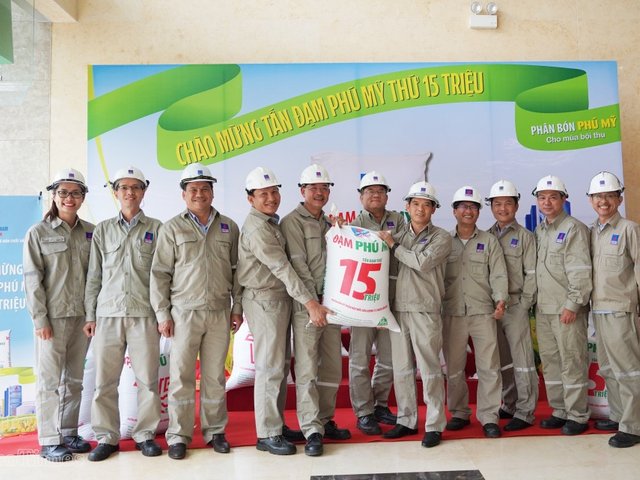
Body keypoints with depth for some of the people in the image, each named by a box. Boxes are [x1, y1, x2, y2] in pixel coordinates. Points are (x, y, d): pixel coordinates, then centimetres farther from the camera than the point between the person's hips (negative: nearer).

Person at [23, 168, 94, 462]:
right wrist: (40, 318, -11)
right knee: (50, 379, 2)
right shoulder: (38, 233, -2)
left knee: (74, 379, 11)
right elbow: (33, 280, -5)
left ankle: (69, 433, 23)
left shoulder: (90, 232, 7)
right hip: (53, 316, -4)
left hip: (82, 315, 4)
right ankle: (49, 441, 11)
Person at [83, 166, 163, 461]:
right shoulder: (102, 230, 12)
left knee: (147, 378, 2)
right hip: (108, 314, 2)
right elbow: (94, 276, 11)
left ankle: (145, 434, 16)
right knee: (104, 380, 3)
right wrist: (90, 315, 6)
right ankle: (106, 437, 16)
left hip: (144, 314, -1)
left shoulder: (155, 229, 7)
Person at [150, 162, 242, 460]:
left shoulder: (229, 227, 9)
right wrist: (162, 314, -4)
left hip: (220, 313, 2)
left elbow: (237, 270, 11)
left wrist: (237, 306, 7)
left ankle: (215, 431, 21)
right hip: (184, 312, -2)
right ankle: (178, 436, 14)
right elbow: (160, 273, 1)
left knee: (215, 376, 9)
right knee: (181, 377, 3)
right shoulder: (172, 228, 2)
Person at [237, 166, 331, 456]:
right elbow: (281, 267, -20)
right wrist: (309, 302, -22)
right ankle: (267, 435, 4)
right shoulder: (256, 228, -15)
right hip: (264, 299, -9)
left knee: (281, 365, 13)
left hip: (280, 297, 9)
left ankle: (277, 425, 23)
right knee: (270, 367, -5)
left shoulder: (272, 223, 15)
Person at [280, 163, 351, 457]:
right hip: (306, 306, -7)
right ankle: (312, 431, 1)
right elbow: (298, 265, -12)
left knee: (332, 369, 11)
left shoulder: (329, 224, 17)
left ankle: (325, 421, 23)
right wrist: (313, 304, -16)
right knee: (307, 370, -5)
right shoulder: (292, 222, -4)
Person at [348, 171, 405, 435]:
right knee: (360, 358, -1)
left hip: (390, 297, 4)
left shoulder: (398, 220, 11)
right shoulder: (355, 224, 3)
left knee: (389, 358, 13)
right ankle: (364, 412, 11)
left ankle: (380, 404, 30)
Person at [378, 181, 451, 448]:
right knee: (401, 369, 10)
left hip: (425, 311, -4)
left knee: (429, 370, -1)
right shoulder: (399, 235, 14)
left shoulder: (441, 237, 1)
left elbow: (423, 262, -15)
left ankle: (435, 426, 9)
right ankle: (406, 421, 22)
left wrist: (393, 246, -7)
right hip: (398, 308, 4)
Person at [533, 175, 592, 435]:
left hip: (567, 309, -7)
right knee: (550, 362, 12)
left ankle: (577, 416, 11)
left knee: (572, 363, 0)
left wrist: (572, 304, -17)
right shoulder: (539, 231, 14)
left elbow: (580, 271, -13)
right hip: (543, 309, 7)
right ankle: (559, 411, 24)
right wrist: (534, 301, 11)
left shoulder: (574, 228, -7)